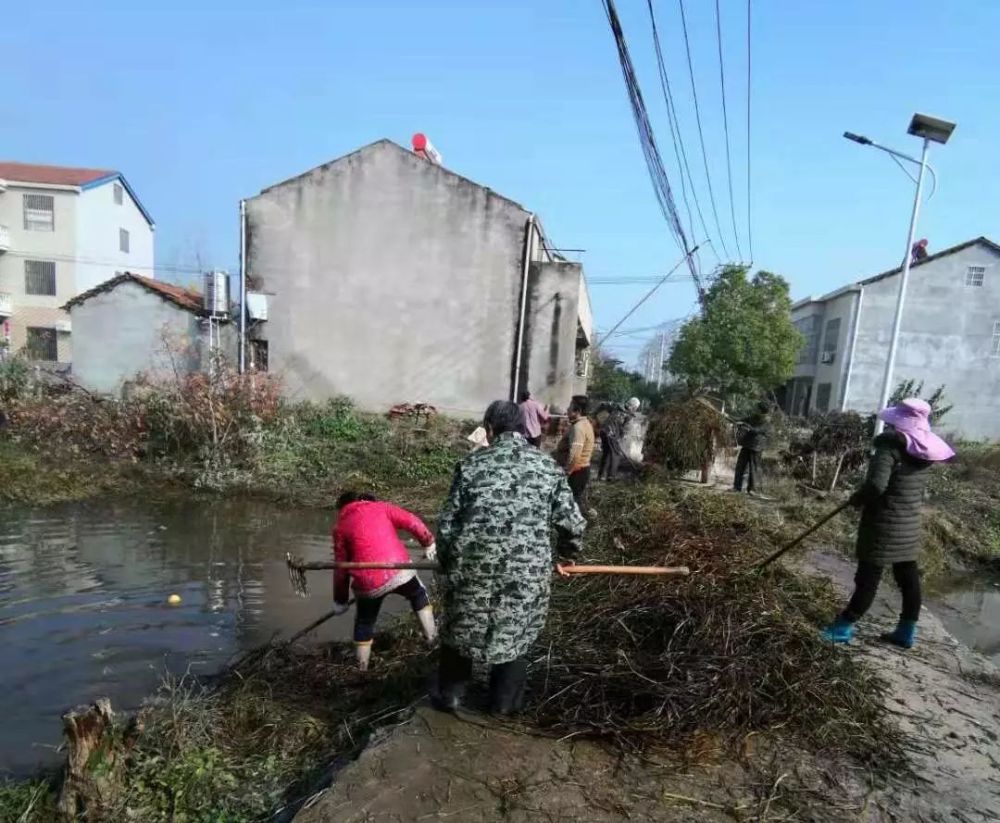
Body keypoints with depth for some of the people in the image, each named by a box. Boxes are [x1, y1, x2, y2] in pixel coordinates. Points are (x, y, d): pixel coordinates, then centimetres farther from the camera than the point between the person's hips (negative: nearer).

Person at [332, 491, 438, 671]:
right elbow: (412, 521, 1)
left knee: (364, 624, 26)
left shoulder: (340, 527, 12)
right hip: (399, 570, 0)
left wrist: (340, 600, 22)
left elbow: (340, 568, 12)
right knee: (419, 595, 30)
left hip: (368, 583, 0)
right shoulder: (380, 507, 12)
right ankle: (432, 638, 29)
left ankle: (362, 670, 32)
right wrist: (428, 543, 13)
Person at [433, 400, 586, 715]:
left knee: (460, 627, 24)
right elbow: (573, 523, 1)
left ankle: (450, 694, 37)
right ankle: (504, 700, 37)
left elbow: (447, 523, 0)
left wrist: (446, 562, 16)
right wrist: (567, 553, 21)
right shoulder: (548, 466, 0)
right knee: (516, 631, 23)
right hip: (527, 570, 1)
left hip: (472, 565, 0)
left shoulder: (472, 464, -2)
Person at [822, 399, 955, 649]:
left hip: (885, 523, -8)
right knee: (909, 578, 15)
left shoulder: (890, 446, -19)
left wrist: (857, 498, -10)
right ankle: (907, 632, 27)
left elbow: (876, 484, -29)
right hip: (910, 523, 8)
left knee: (868, 577, -1)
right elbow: (919, 489, 16)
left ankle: (843, 627, 9)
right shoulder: (923, 452, 6)